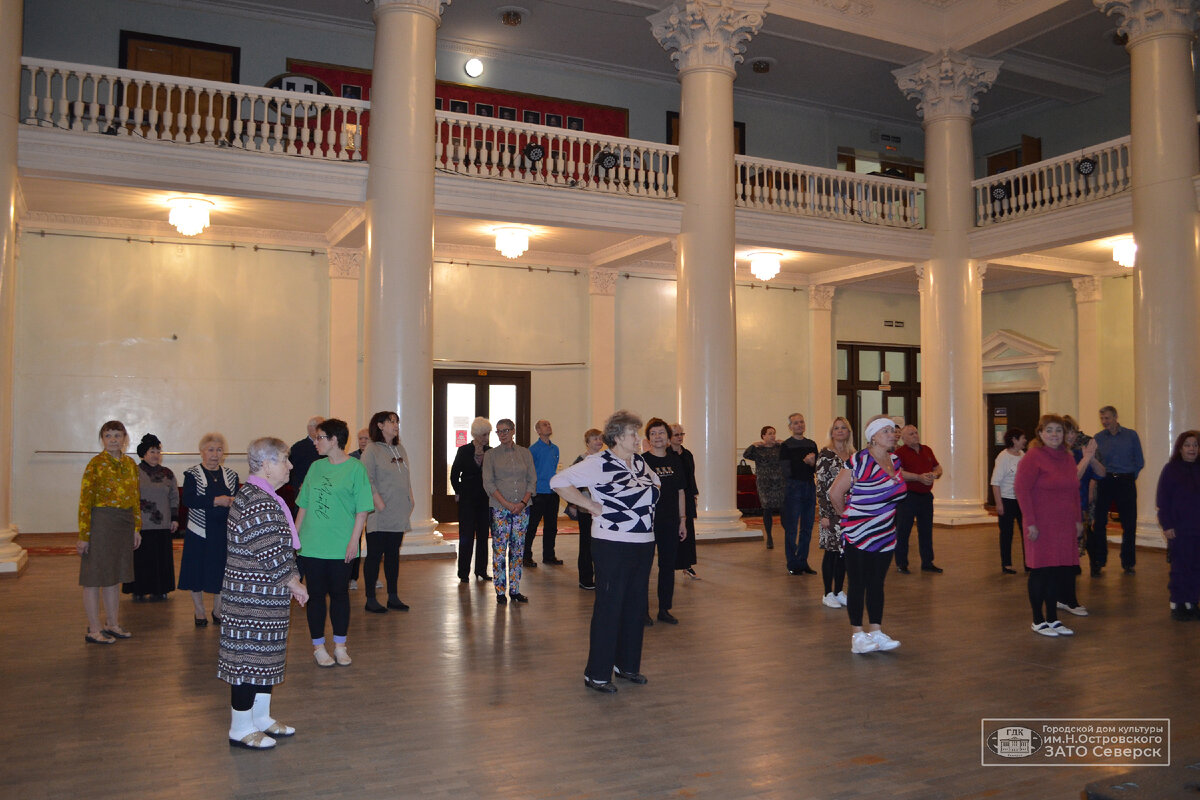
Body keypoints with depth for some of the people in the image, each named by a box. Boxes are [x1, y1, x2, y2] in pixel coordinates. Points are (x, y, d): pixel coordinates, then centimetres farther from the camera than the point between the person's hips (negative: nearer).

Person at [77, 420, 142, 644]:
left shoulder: (130, 463, 9)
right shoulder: (96, 464, -10)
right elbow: (85, 501, -12)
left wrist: (137, 528, 12)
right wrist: (83, 535, -15)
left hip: (124, 524, 6)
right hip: (101, 522, -6)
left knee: (114, 575, 15)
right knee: (95, 577, 1)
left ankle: (113, 624, 24)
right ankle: (94, 630, 9)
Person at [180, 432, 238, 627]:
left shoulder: (230, 475, 9)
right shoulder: (192, 474, -1)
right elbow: (188, 500, -15)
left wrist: (232, 502, -14)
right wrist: (215, 501, -23)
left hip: (224, 533, 3)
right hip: (199, 532, -3)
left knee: (222, 572, 6)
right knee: (198, 571, 5)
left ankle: (218, 611, 23)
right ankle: (199, 612, 22)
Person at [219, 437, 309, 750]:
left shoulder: (263, 497, 13)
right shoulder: (257, 502, -22)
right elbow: (270, 554, -23)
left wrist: (292, 578, 12)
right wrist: (293, 583, -12)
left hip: (266, 596, 11)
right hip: (253, 598, -11)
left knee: (266, 654, 17)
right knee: (249, 655, 0)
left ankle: (261, 718, 29)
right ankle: (241, 729, 12)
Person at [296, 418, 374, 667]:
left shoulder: (355, 468, -5)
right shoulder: (316, 467, 8)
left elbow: (362, 509, -7)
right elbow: (304, 506, 14)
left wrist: (354, 540, -12)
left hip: (341, 547, -3)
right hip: (311, 544, 3)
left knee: (340, 594, 7)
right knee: (316, 595, 8)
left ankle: (340, 646, 21)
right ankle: (318, 647, 20)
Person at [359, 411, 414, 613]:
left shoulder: (400, 449, 15)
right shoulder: (371, 449, -7)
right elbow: (368, 480, -13)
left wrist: (410, 501, 9)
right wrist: (380, 504, -18)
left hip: (399, 513, 7)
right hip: (379, 515, -7)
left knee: (393, 554, 12)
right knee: (374, 555, 0)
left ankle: (393, 597, 19)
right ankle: (370, 599, 7)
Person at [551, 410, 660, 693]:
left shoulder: (640, 463, 12)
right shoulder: (599, 463, -12)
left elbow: (654, 484, 33)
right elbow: (558, 481, -18)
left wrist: (648, 499, 13)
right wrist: (592, 505, -16)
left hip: (643, 545, 8)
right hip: (613, 546, -8)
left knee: (636, 606, 13)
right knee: (608, 608, -2)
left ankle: (628, 665, 27)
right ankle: (596, 674, 8)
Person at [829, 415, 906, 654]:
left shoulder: (895, 461, 7)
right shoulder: (859, 461, -15)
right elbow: (835, 493, -12)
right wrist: (847, 515, 2)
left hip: (885, 534, 7)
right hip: (858, 534, -6)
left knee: (877, 584, 11)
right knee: (857, 585, 0)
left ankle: (875, 632, 17)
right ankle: (857, 635, 6)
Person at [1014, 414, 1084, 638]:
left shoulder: (1067, 457, 13)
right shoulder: (1033, 457, -10)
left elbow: (1074, 491, 19)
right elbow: (1022, 489, -15)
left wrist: (1078, 519, 13)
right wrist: (1030, 522, -18)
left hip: (1065, 527, 7)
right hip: (1041, 526, -7)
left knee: (1060, 572, 10)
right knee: (1040, 571, 1)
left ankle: (1053, 619, 22)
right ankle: (1038, 621, 13)